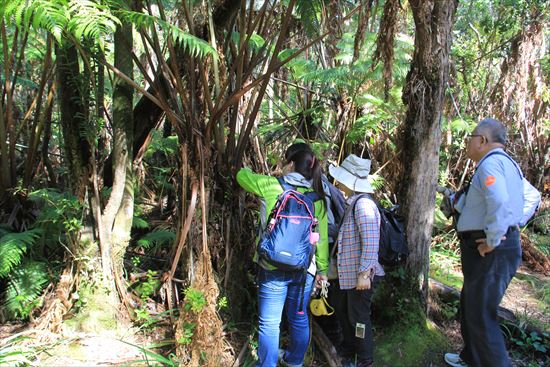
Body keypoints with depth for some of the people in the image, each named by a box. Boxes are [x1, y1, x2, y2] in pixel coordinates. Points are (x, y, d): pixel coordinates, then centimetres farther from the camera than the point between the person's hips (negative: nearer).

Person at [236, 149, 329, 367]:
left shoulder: (272, 186, -3)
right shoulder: (317, 198, 6)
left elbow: (242, 175, 11)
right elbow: (322, 238, 6)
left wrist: (246, 169, 34)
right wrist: (322, 269, 14)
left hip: (273, 267, -4)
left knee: (269, 323, 4)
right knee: (299, 318, 19)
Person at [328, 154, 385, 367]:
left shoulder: (363, 204, -22)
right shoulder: (352, 203, 9)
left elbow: (370, 243, -26)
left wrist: (364, 273, -26)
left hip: (360, 276, -10)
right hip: (347, 273, 10)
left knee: (358, 317, 4)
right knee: (341, 308, 24)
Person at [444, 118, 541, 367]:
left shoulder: (490, 163, -18)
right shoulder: (507, 163, 15)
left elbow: (499, 202, -34)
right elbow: (531, 199, 22)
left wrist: (492, 240, -24)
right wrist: (512, 227, 15)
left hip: (490, 251, -11)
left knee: (480, 316, -2)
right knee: (470, 306, 23)